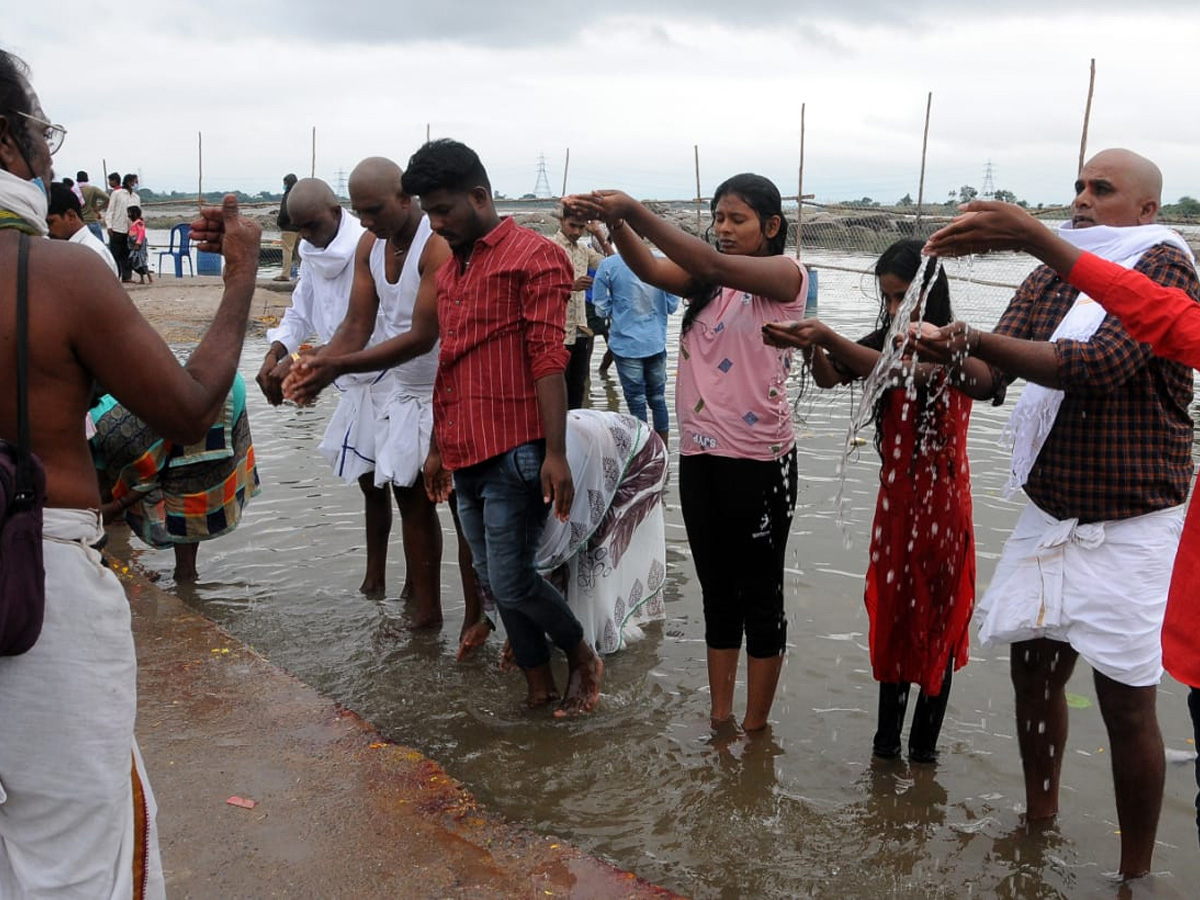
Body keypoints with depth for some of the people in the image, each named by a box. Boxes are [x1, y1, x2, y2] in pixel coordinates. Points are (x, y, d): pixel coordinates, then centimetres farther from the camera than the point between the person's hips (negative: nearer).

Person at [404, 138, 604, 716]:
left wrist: (555, 453, -19)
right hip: (465, 457, 8)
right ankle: (539, 686, 24)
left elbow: (549, 358, -13)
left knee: (510, 581, -6)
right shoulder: (447, 271, 18)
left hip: (515, 452, -8)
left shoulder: (534, 257, -6)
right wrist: (437, 448, 22)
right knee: (494, 582, 10)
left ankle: (583, 659, 18)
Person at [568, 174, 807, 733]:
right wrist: (614, 222, -27)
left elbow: (715, 265, -25)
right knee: (717, 592, 15)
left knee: (760, 593, 6)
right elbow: (651, 270, -7)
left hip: (759, 458, -7)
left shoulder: (785, 274, -7)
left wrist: (634, 211, -30)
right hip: (700, 453, 7)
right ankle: (719, 717, 26)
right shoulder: (707, 281, 12)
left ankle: (755, 724, 19)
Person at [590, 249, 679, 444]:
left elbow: (602, 308, -7)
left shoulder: (608, 265, -13)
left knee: (636, 401, 5)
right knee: (658, 398, 16)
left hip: (626, 343, -3)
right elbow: (672, 305, 1)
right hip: (656, 342, 3)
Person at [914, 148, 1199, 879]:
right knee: (1034, 670, 11)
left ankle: (1136, 872, 17)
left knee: (1126, 701, 0)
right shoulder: (1051, 276, 10)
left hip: (1130, 525, -6)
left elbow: (1101, 365, -27)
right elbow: (994, 375, 1)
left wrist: (978, 341, -31)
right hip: (1050, 512, 6)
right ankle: (1040, 822, 32)